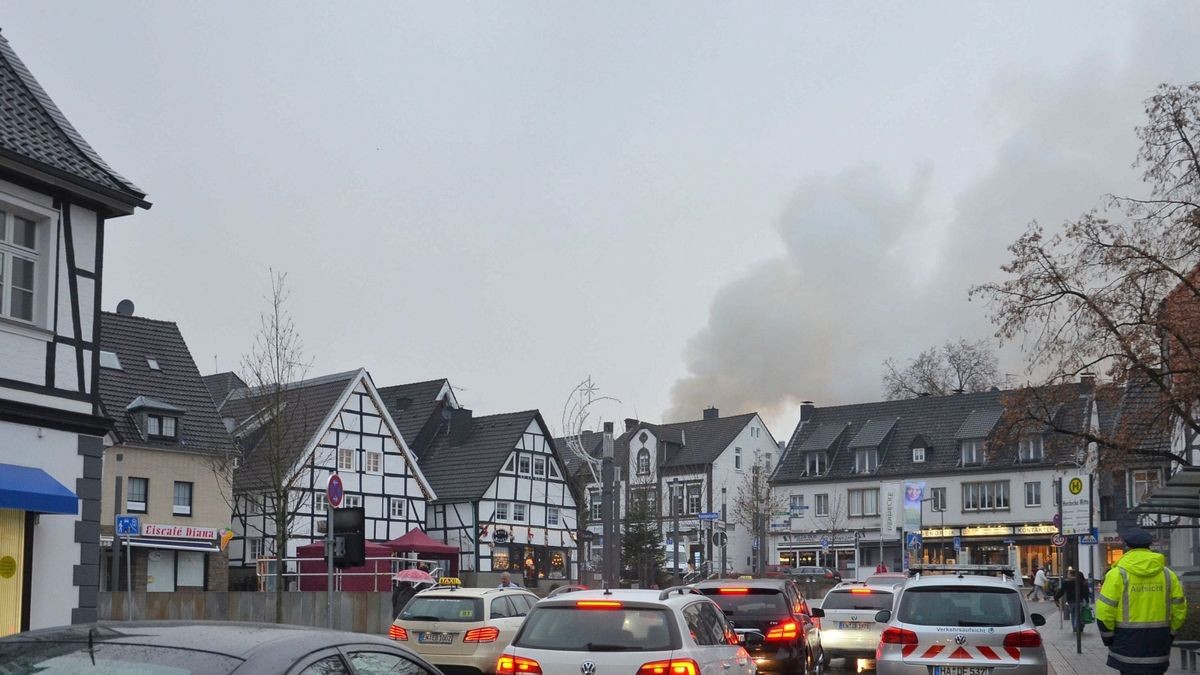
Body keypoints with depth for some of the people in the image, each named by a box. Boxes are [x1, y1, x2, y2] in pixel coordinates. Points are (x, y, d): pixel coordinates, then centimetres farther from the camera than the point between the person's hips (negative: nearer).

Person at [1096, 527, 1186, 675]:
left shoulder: (1117, 574, -8)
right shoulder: (1168, 574, 4)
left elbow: (1104, 611, -10)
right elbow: (1179, 611, 7)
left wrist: (1108, 637, 3)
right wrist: (1169, 635, 20)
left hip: (1127, 643, -3)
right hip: (1158, 648, 4)